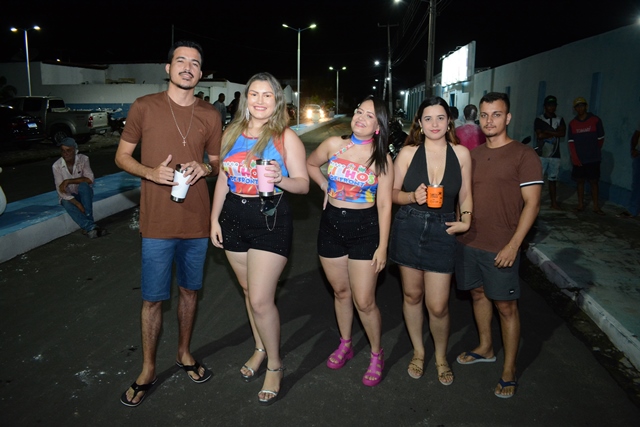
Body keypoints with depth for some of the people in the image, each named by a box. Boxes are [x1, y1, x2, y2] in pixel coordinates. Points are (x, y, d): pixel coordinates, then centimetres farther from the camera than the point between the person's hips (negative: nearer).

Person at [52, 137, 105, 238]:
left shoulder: (83, 159, -15)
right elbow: (61, 191, -21)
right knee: (67, 203, -34)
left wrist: (68, 181, -31)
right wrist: (78, 205, -33)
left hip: (84, 194, 0)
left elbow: (90, 179, -23)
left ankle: (87, 226, -34)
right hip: (68, 196, 0)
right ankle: (90, 227, -41)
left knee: (83, 185, -33)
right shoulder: (56, 166, -16)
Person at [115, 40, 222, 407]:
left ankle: (185, 353, 37)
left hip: (197, 221, 3)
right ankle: (148, 370, 25)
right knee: (153, 298, 4)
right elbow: (122, 156, 3)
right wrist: (151, 172, -16)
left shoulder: (210, 115, 5)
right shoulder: (144, 107, -2)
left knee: (190, 290, 16)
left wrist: (204, 167, -10)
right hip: (158, 223, -2)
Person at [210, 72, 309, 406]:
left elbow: (303, 184, -7)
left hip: (271, 219, -5)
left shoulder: (286, 137, -5)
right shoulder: (232, 133, 8)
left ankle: (274, 365, 15)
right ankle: (260, 349, 38)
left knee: (260, 299, -8)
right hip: (234, 217, 5)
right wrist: (214, 218, 10)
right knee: (249, 291, 16)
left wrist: (280, 179, -27)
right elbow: (222, 179, 14)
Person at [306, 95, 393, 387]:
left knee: (364, 301, -1)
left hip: (364, 229, -3)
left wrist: (382, 246, -9)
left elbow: (384, 205, -7)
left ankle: (377, 355, 22)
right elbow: (310, 164, 19)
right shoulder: (334, 145, 0)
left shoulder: (382, 160, -6)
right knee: (340, 291, 16)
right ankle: (345, 345, 37)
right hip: (331, 225, 3)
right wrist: (326, 187, 6)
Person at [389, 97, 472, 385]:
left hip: (442, 231, 0)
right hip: (409, 229, 1)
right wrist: (413, 197, -16)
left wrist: (465, 219, -6)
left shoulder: (461, 153, 1)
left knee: (437, 306, 0)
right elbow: (393, 193, 3)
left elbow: (465, 194, 9)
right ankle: (418, 351, 36)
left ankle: (441, 356, 29)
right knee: (412, 295, 13)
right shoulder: (408, 152, -1)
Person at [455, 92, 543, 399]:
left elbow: (531, 204, -11)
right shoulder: (472, 155, 10)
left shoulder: (524, 155, -7)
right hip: (468, 241, 6)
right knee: (478, 294, 17)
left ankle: (509, 371, 18)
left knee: (505, 305, 4)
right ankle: (485, 348, 38)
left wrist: (513, 245, -17)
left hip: (501, 247, -5)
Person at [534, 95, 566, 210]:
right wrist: (555, 133, -6)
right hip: (541, 154, -3)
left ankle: (554, 203, 14)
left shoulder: (560, 120, 11)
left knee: (552, 180, 8)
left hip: (555, 155, 3)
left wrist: (547, 132, -10)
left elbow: (563, 133, -6)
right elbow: (539, 135, -12)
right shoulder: (539, 120, 0)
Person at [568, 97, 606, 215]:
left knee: (594, 182, 1)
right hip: (578, 159, 2)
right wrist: (575, 158, -9)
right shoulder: (572, 124, 4)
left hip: (593, 159, -2)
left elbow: (601, 139, 6)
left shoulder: (595, 120, -2)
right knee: (580, 181, 7)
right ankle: (580, 205, 13)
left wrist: (594, 151, 12)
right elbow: (571, 142, 0)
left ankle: (596, 206, 6)